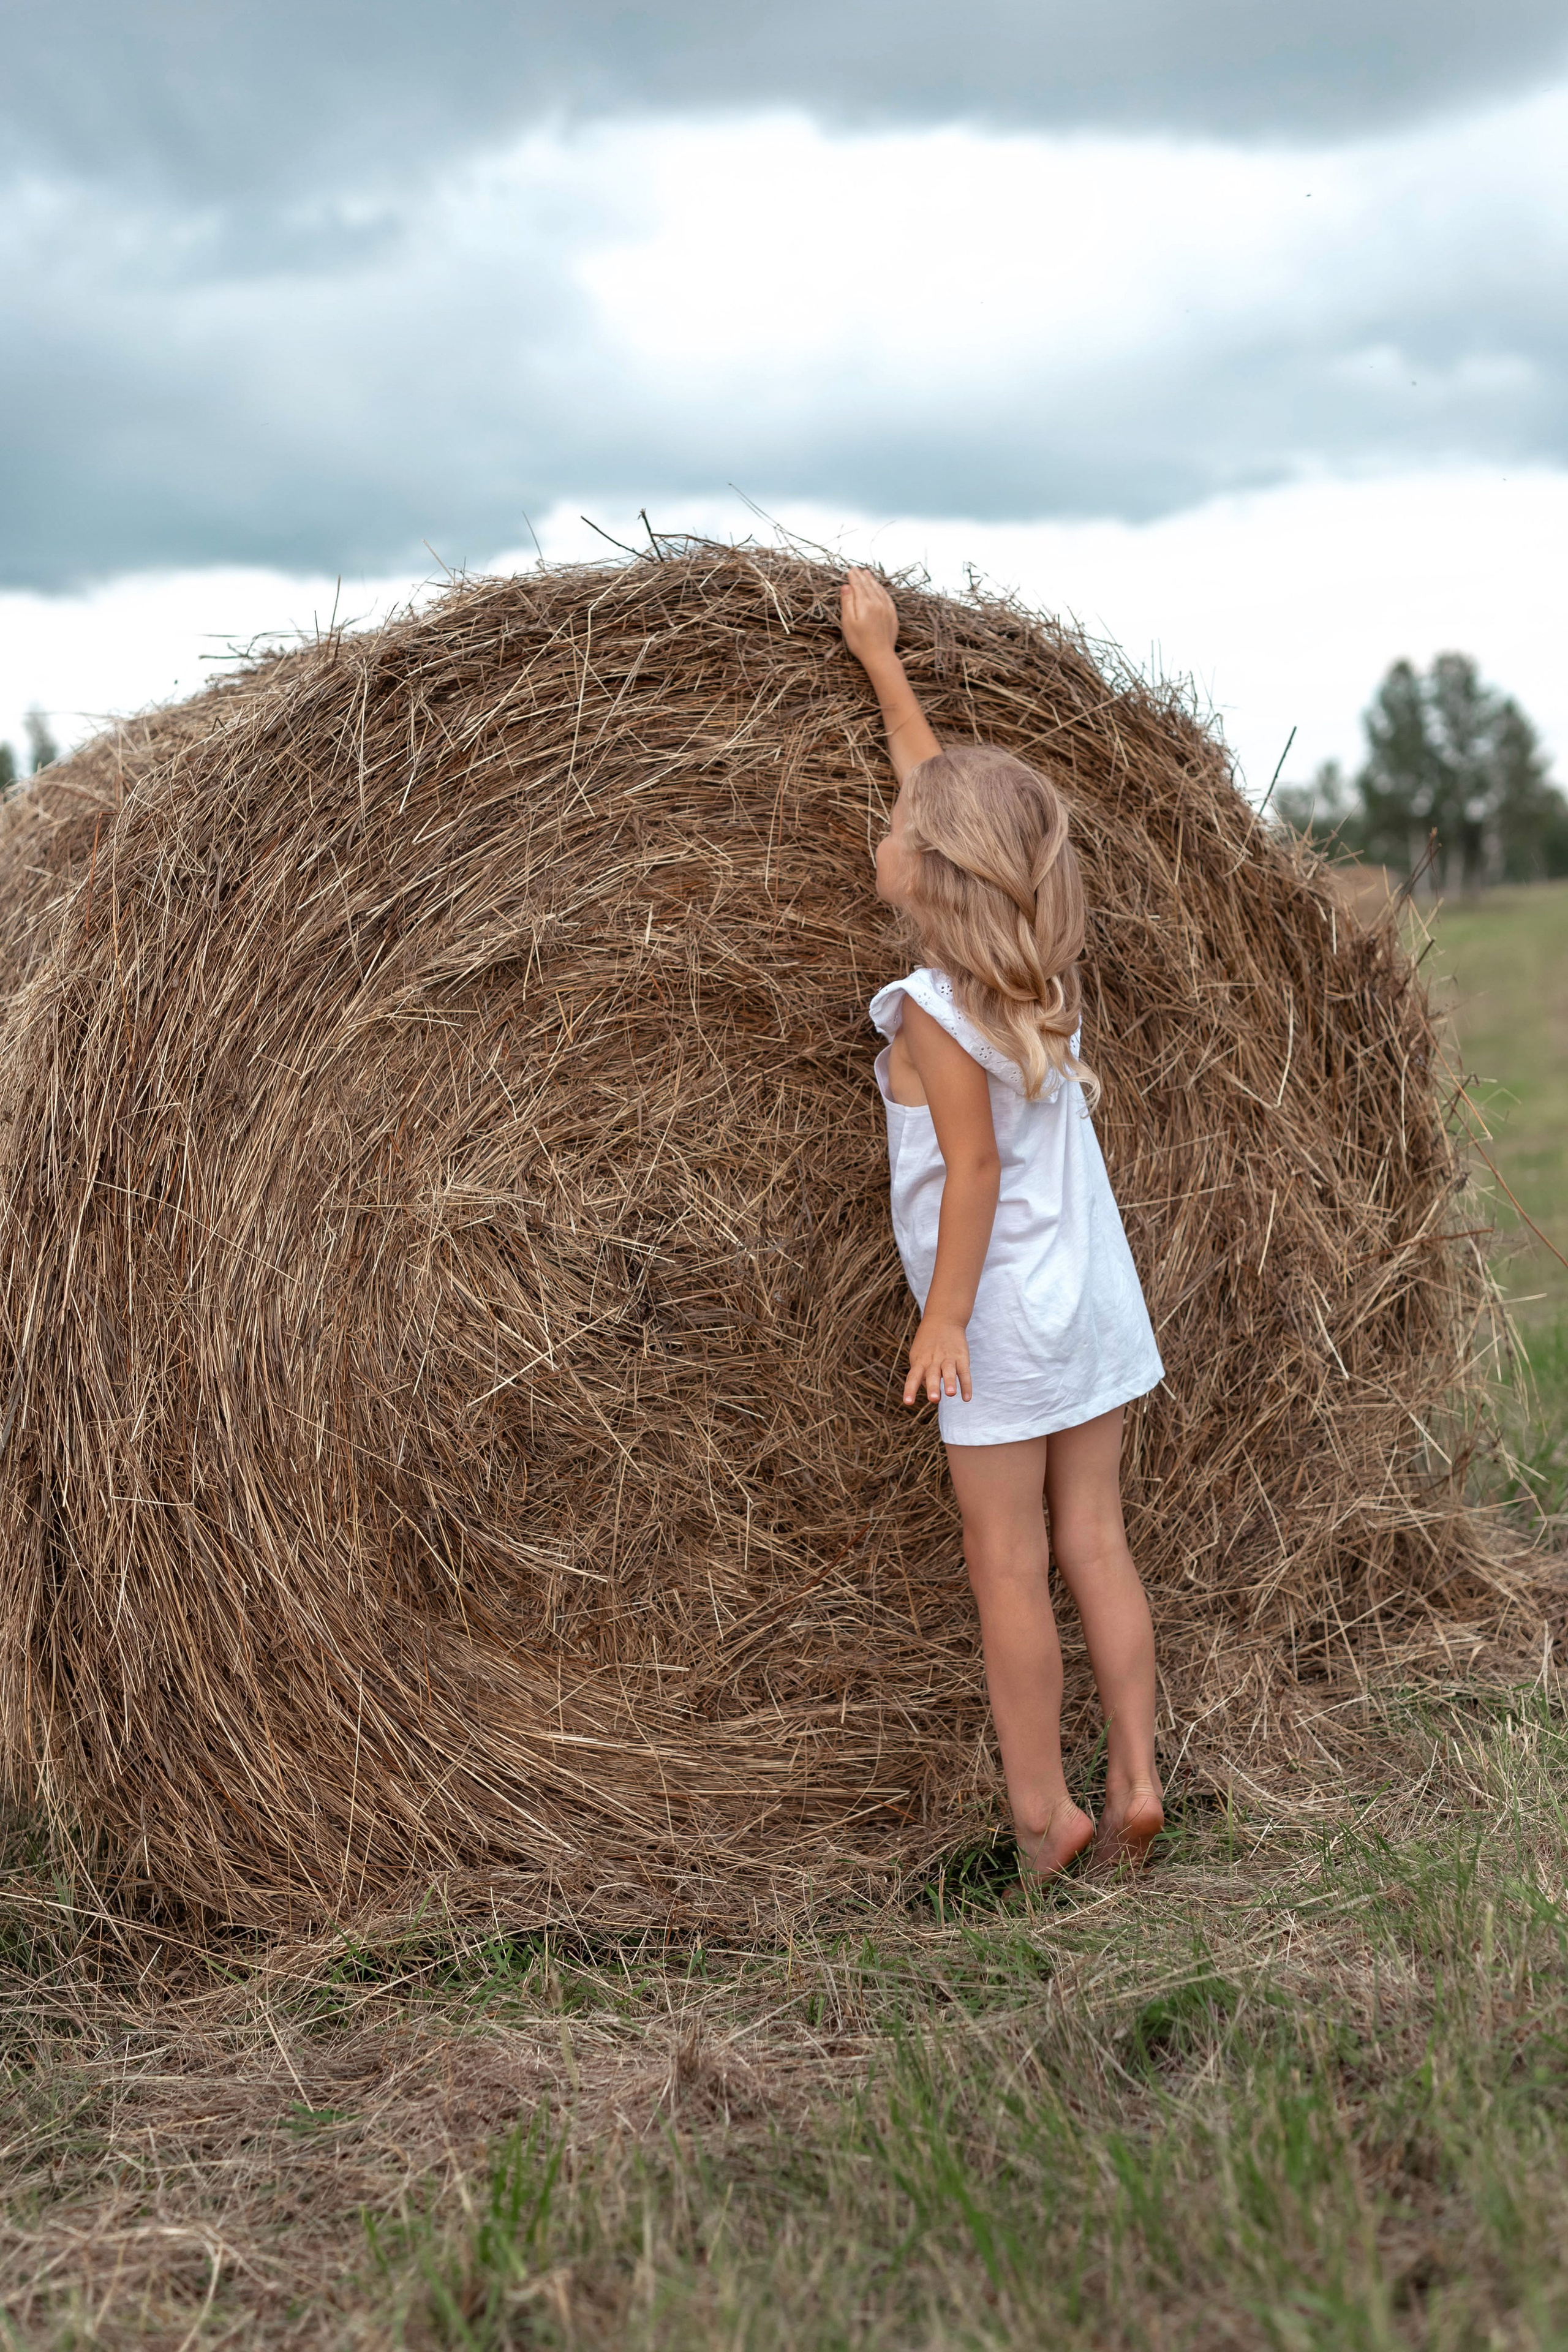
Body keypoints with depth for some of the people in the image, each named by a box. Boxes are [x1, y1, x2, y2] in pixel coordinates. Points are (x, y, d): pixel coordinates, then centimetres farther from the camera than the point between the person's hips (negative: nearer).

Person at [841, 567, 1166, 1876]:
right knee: (1095, 1546, 11)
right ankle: (1136, 1785, 15)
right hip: (1099, 1303, 7)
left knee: (1008, 1567, 3)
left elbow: (973, 1170, -18)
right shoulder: (1036, 963, 5)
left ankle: (1043, 1811, 10)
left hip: (1003, 1319, -7)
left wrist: (946, 1318, -12)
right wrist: (881, 660, 23)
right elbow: (948, 788, 16)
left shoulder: (932, 1008, -16)